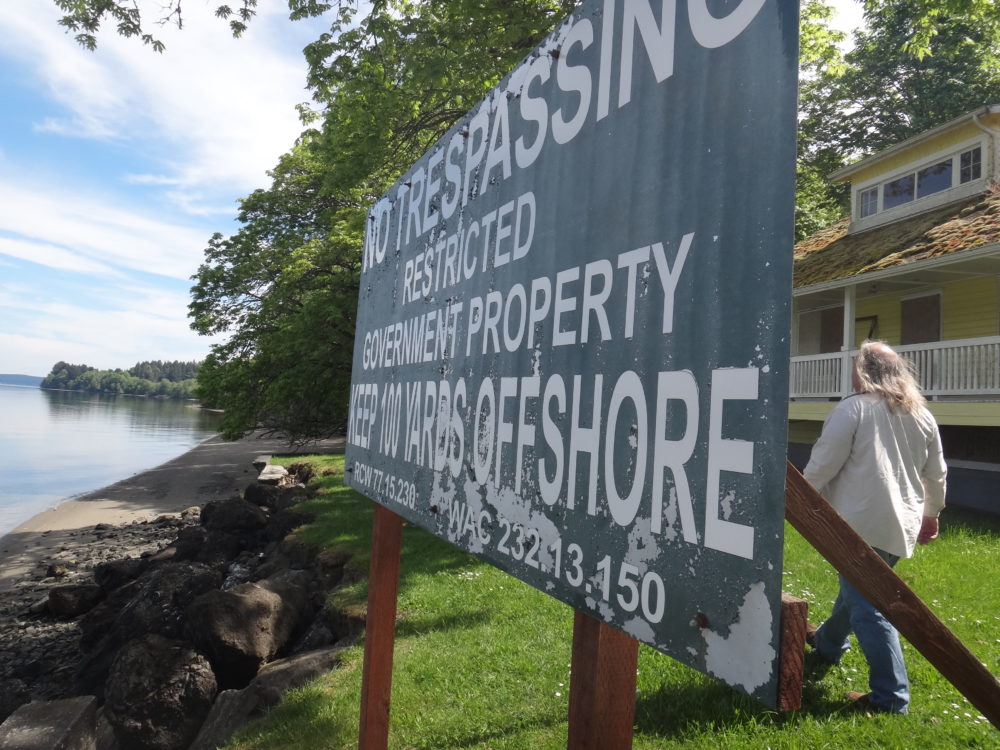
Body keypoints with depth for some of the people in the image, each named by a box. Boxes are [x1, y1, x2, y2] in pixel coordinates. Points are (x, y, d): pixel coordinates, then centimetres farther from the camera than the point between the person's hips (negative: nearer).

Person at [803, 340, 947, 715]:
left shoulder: (852, 408, -9)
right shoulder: (922, 416, 11)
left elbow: (823, 464, -13)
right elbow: (936, 474, 19)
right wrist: (931, 512, 32)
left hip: (862, 522, -8)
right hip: (901, 526, 8)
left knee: (867, 605, -3)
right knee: (858, 588, 24)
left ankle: (890, 696, 0)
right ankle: (828, 643, 44)